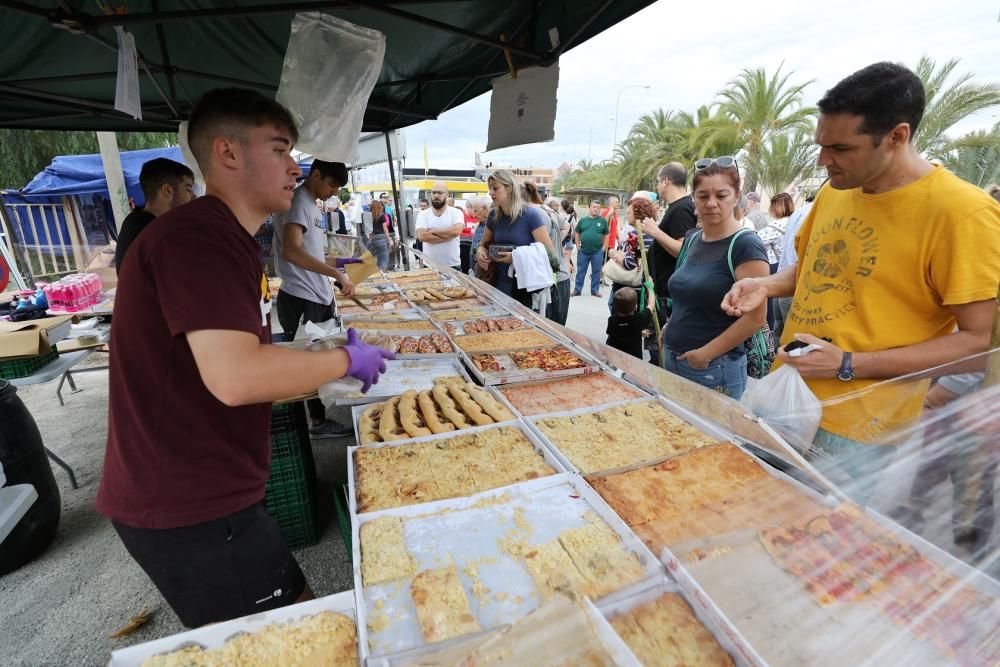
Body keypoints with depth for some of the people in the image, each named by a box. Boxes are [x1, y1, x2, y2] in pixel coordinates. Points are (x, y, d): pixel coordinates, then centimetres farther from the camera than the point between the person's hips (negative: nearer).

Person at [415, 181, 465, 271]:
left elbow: (456, 231, -21)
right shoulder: (423, 214, 2)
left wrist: (432, 231, -12)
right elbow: (421, 236, -14)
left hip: (453, 266, -1)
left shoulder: (456, 212, -1)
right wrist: (448, 235, -16)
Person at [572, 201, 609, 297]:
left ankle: (595, 290, 18)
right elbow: (577, 233, 10)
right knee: (581, 271, 7)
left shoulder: (603, 221, 2)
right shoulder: (582, 220, 4)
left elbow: (606, 234, 6)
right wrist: (578, 246, 3)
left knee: (596, 271, 7)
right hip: (583, 251, 1)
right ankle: (577, 290, 16)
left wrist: (604, 247, -1)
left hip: (598, 251, 0)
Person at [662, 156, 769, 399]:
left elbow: (755, 317, -17)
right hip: (672, 359, 7)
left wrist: (706, 353, -16)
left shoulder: (746, 246, -13)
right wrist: (672, 328, 8)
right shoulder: (692, 239, 8)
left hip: (713, 370, -7)